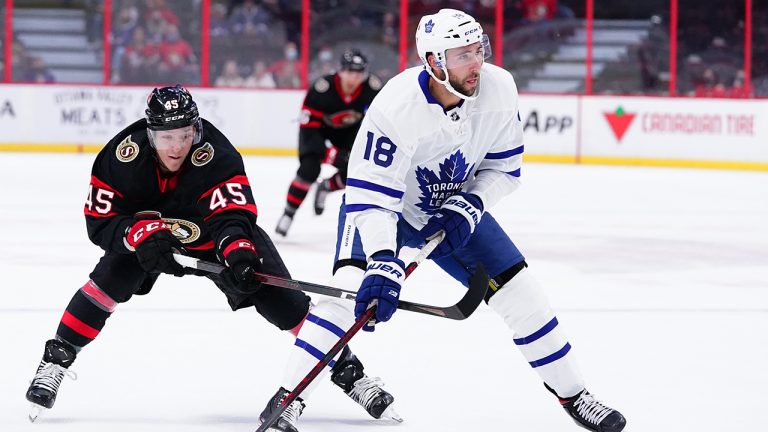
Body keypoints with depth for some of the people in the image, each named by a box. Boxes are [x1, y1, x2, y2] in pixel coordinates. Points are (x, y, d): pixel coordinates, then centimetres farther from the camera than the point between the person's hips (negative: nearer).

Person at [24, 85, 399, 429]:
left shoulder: (217, 156, -35)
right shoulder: (122, 156, -28)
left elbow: (232, 215, -43)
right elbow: (100, 220, -22)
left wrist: (238, 253, -63)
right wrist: (141, 233, -40)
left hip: (214, 233, -1)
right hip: (146, 228, 1)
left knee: (282, 298, -12)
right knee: (109, 282, -23)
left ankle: (347, 371, -3)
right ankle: (55, 361, -6)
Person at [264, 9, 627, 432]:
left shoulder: (499, 88, -21)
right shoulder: (396, 107, -36)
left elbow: (504, 167, -6)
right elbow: (372, 197, -35)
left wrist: (468, 207, -23)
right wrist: (383, 264, -47)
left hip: (454, 209, 4)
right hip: (385, 205, -4)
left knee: (519, 290, -1)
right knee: (352, 287, -27)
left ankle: (572, 394, 17)